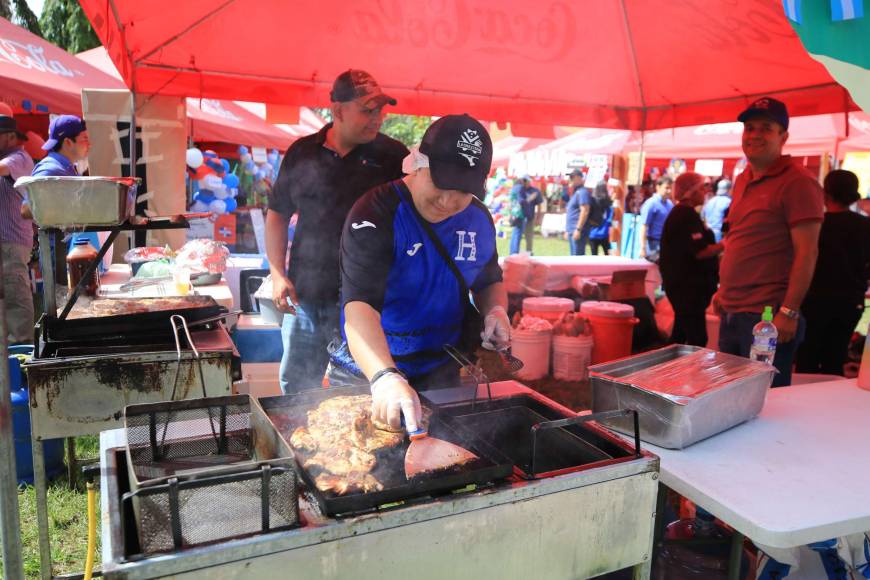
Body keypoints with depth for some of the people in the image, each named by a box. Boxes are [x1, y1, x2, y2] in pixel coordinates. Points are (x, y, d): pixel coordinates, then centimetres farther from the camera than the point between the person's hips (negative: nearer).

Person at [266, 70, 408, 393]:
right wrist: (278, 274, 3)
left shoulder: (393, 157, -2)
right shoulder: (302, 153, 5)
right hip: (305, 297, 3)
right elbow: (277, 214, 12)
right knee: (295, 388, 16)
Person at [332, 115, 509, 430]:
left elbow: (489, 281, 15)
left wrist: (496, 310, -7)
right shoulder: (376, 214, -22)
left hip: (442, 371, 5)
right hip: (370, 369, -4)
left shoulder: (478, 218, -3)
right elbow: (359, 305, -35)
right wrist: (385, 377, -50)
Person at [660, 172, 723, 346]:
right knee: (697, 338, -9)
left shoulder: (679, 213, 17)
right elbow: (700, 251, -22)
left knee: (681, 334, 15)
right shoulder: (687, 214, -15)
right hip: (688, 285, -11)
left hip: (683, 283, 11)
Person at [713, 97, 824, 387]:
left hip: (767, 315, -8)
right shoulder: (742, 181, 15)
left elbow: (806, 252, -15)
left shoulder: (797, 182, -10)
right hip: (731, 313, 8)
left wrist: (789, 312, -19)